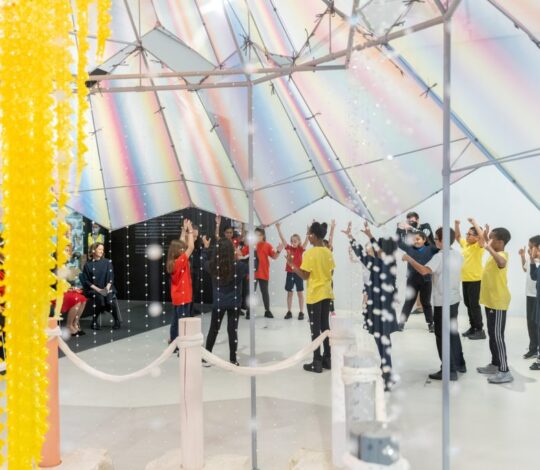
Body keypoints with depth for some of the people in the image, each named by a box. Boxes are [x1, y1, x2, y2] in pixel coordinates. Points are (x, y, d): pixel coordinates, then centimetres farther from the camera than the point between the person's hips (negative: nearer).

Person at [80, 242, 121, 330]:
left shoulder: (108, 262, 9)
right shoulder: (88, 265, 6)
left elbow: (110, 277, 3)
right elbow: (86, 281, 1)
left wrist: (107, 288, -15)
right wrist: (98, 289, -13)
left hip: (107, 288, 1)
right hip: (93, 290, -1)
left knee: (110, 298, -32)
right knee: (99, 298, -33)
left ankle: (117, 321, -17)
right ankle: (94, 322, -15)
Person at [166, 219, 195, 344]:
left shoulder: (173, 261, 4)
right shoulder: (180, 261, -19)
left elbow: (181, 244, 13)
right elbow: (191, 247, -22)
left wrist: (184, 230, 13)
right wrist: (190, 231, -15)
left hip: (178, 297, 9)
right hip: (183, 297, -9)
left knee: (176, 321, 16)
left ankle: (174, 342, 26)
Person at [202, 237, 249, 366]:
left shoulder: (212, 265, -10)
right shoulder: (238, 265, -17)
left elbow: (205, 261, 14)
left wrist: (206, 247, 26)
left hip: (218, 302, 2)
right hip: (234, 303, -2)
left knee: (213, 329, 16)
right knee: (233, 330, 5)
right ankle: (233, 359, 11)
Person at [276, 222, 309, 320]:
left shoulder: (301, 249, -2)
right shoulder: (288, 248, 3)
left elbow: (307, 240, -14)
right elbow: (282, 238, -2)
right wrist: (278, 228, -10)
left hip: (298, 273, -2)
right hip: (289, 273, 2)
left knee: (300, 293, 5)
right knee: (289, 293, 8)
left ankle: (301, 312, 10)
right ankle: (289, 312, 16)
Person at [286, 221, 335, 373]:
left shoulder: (309, 253, -15)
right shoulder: (328, 253, 5)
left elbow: (305, 276, -14)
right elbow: (330, 273, 10)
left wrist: (291, 263, -8)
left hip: (314, 295, -6)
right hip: (326, 294, 6)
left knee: (315, 328, 0)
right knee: (325, 326, 14)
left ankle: (317, 363, 5)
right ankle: (327, 359, 20)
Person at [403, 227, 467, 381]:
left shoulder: (440, 256, -20)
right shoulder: (458, 255, 6)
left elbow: (424, 270, -33)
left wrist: (409, 259, -23)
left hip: (442, 302, -8)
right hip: (454, 299, 8)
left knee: (442, 336, 0)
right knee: (453, 332, 21)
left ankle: (450, 371, 4)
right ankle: (459, 364, 31)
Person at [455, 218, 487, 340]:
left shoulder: (478, 246, -12)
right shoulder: (465, 244, 9)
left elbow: (482, 237, -32)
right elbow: (457, 236, 25)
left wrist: (474, 223, -27)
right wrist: (457, 224, 9)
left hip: (475, 280, -8)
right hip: (465, 279, 8)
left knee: (474, 305, -4)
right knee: (468, 304, 13)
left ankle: (480, 330, 3)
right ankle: (472, 327, 24)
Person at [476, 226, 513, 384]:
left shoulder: (501, 254, -20)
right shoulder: (495, 253, 10)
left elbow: (502, 263, -48)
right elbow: (488, 245, 37)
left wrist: (489, 248, -45)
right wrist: (486, 238, 28)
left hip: (498, 303, -10)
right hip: (490, 301, 10)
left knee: (497, 336, -6)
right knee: (492, 335, 17)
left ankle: (504, 371, 0)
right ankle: (495, 364, 28)